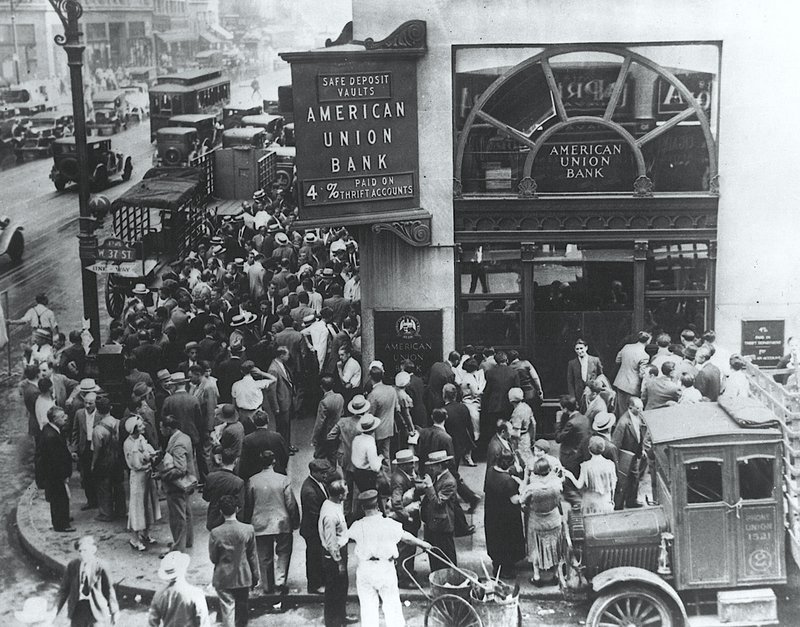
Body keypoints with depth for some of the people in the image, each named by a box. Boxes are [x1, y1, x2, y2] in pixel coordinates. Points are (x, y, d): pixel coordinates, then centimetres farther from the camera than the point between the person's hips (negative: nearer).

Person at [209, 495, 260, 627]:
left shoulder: (215, 533, -16)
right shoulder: (248, 529, -13)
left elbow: (213, 558, -6)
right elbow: (253, 556, -4)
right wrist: (255, 577, 8)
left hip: (223, 578, -2)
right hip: (244, 577, 2)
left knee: (227, 608, 3)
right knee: (242, 608, 19)